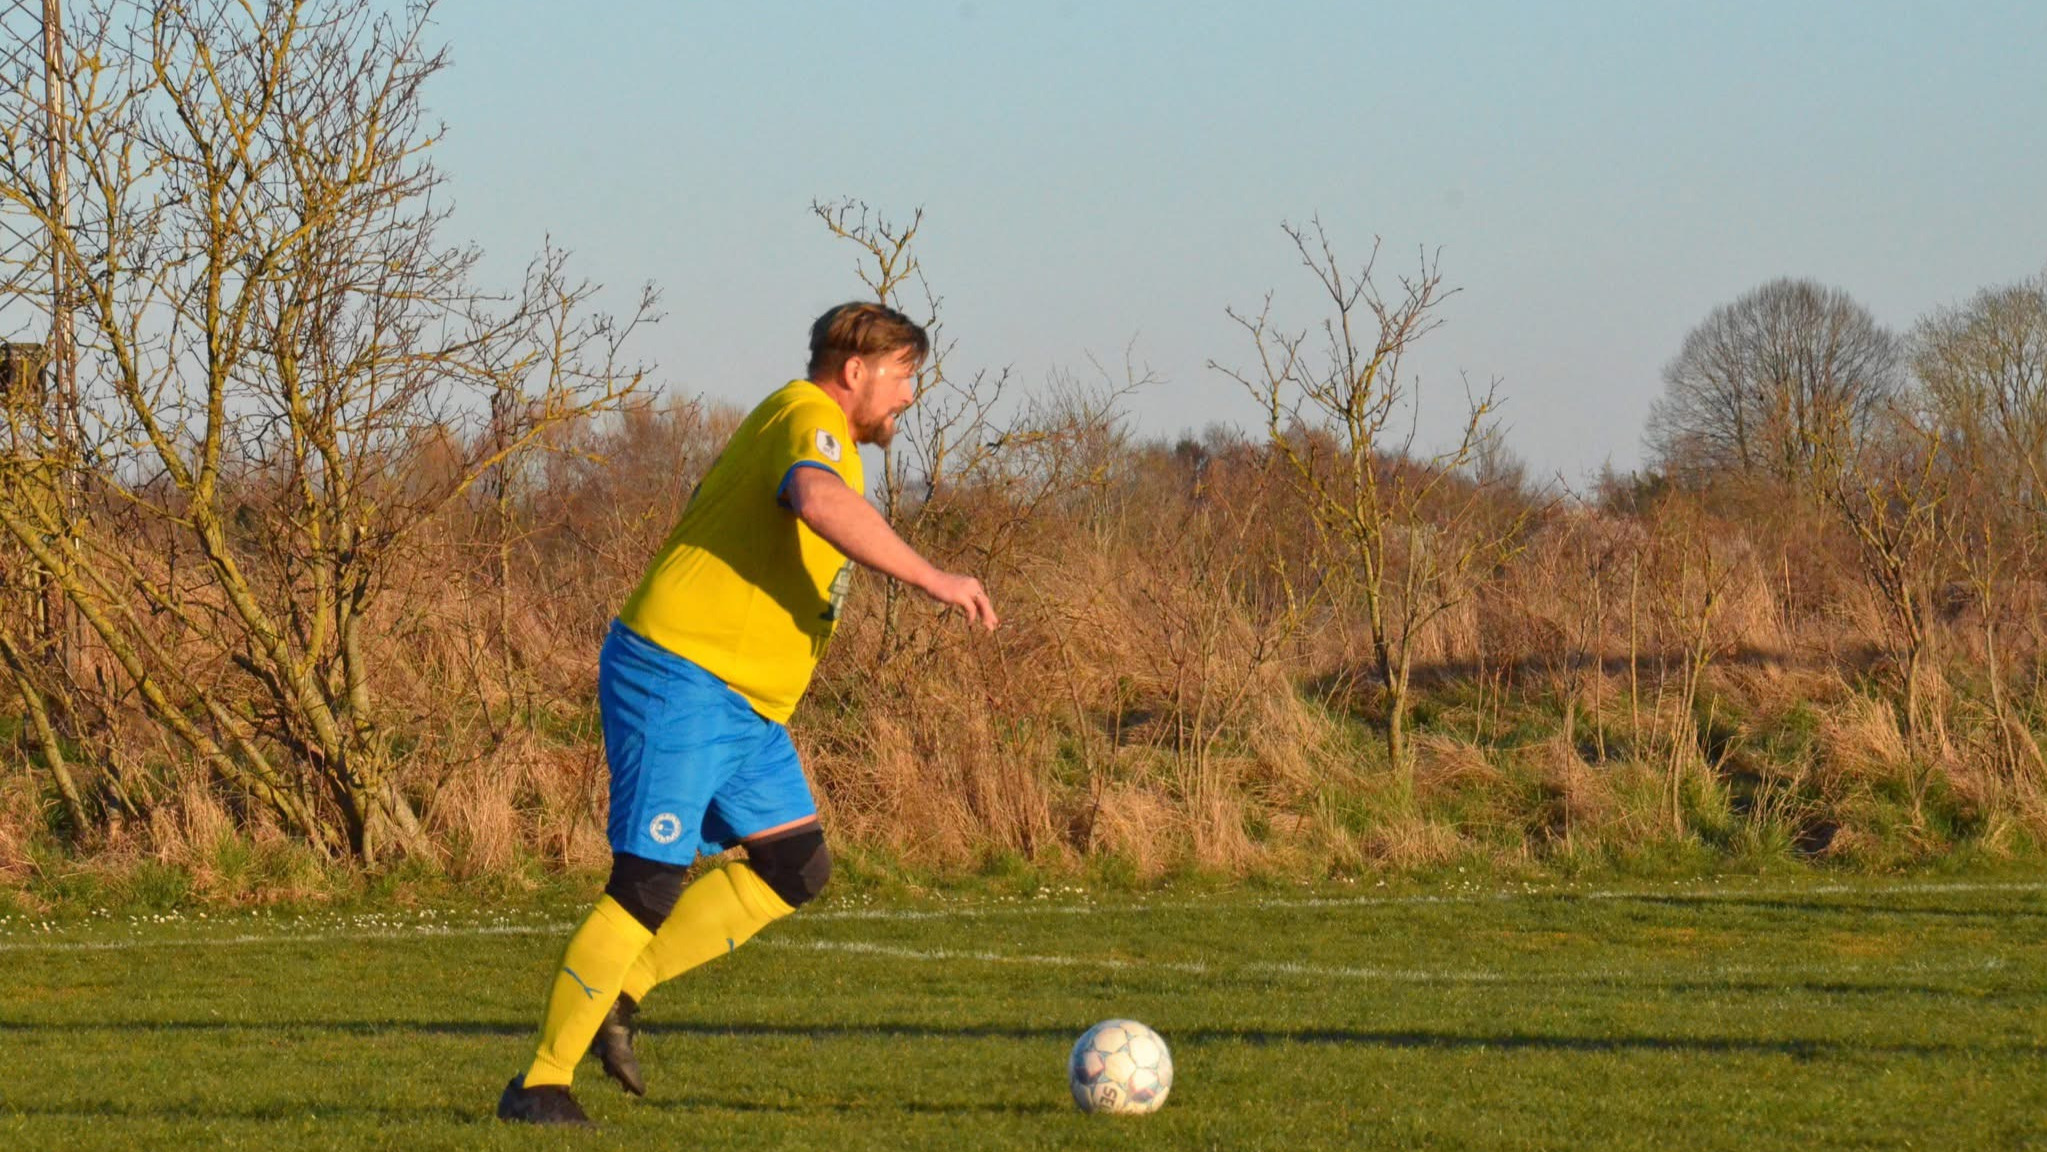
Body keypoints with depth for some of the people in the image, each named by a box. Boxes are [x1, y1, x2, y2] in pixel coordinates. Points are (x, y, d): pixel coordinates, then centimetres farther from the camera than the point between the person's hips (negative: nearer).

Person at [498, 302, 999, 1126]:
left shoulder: (820, 437, 21)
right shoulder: (808, 419, -12)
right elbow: (820, 501, -35)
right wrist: (930, 579, -33)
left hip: (744, 708, 11)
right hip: (678, 682, -11)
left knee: (796, 869, 8)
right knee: (649, 886, -12)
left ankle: (620, 993, 12)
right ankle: (541, 1083, -5)